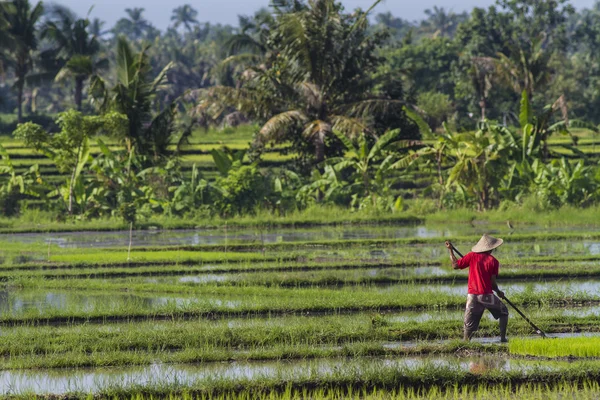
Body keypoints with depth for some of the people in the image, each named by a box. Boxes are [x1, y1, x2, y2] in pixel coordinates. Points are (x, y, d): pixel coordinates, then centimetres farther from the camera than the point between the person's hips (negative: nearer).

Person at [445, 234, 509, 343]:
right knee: (503, 312, 20)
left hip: (472, 296, 2)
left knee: (469, 325, 6)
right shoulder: (493, 261, -2)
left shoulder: (472, 256, 1)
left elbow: (455, 265, 2)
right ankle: (503, 338, 15)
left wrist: (450, 250, 12)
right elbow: (493, 282, -4)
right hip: (487, 295, -2)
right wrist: (499, 292, 15)